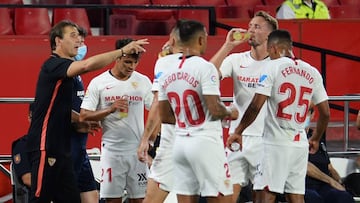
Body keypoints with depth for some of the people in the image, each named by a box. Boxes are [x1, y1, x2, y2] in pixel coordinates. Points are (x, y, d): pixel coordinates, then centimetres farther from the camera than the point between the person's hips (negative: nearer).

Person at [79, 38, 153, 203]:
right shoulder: (98, 83, -2)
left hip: (137, 150, 2)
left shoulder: (143, 81, 6)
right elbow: (83, 116, -5)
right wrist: (111, 109, -17)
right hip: (111, 150, -2)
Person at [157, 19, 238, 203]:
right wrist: (230, 113, 2)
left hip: (180, 143, 7)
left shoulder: (167, 72, 9)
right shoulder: (204, 67, -12)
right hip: (205, 141, -7)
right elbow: (215, 110, -18)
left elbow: (164, 117, 14)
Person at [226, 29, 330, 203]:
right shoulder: (312, 72, 10)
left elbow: (256, 106, -13)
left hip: (277, 142, -6)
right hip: (300, 144, 6)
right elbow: (325, 113, 11)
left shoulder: (273, 67, -5)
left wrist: (238, 131, -2)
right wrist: (315, 139, 26)